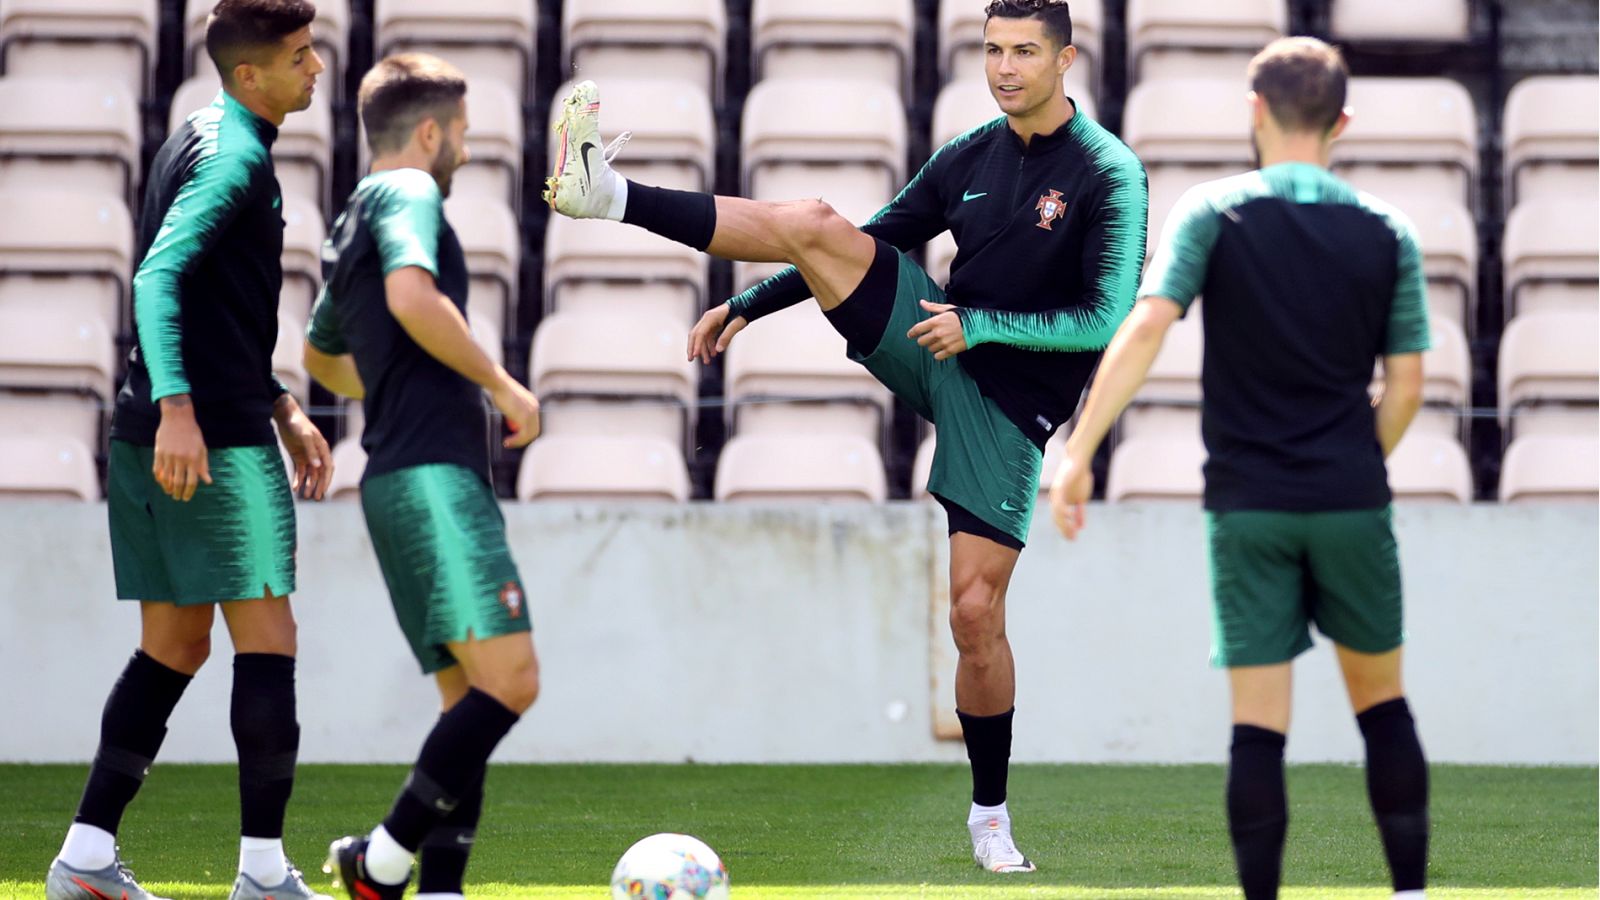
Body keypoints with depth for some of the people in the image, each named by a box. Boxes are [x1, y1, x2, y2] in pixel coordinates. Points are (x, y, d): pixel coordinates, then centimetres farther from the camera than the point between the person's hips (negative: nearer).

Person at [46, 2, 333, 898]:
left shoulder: (208, 142, 20)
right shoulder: (234, 154, -12)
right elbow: (158, 278, -24)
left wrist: (283, 409, 28)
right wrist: (177, 409, -32)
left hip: (159, 441, 10)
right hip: (214, 441, -10)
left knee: (175, 646, 13)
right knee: (268, 641, -5)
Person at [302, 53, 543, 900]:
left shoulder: (351, 228, 26)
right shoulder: (408, 193, -2)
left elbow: (321, 353, 42)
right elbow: (412, 297, -22)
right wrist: (501, 385, -14)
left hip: (397, 480, 10)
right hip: (434, 473, -10)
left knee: (469, 699, 6)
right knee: (510, 679, -17)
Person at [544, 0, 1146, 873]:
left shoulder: (1110, 174, -12)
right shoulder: (970, 155, 6)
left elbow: (1108, 320, -17)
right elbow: (870, 246, 17)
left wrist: (979, 327, -18)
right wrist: (749, 305, 14)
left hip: (1011, 402, -5)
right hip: (931, 352, 5)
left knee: (976, 612, -9)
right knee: (815, 223, -16)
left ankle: (990, 815, 8)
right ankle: (607, 194, -18)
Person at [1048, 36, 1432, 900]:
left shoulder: (1213, 212, -3)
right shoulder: (1386, 233, 3)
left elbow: (1146, 326, -14)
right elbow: (1405, 384, 4)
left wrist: (1079, 451, -14)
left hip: (1247, 504, -1)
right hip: (1350, 502, 1)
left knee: (1257, 724, 0)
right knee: (1381, 699, 13)